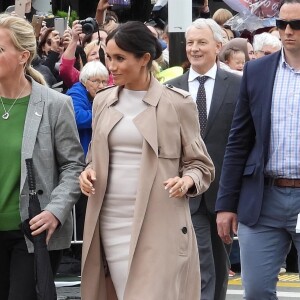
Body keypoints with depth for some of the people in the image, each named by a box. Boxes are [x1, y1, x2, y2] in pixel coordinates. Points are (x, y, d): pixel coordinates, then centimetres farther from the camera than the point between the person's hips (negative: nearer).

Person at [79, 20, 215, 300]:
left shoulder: (177, 103, -2)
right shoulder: (103, 101, 12)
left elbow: (201, 164, 3)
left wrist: (187, 181, -18)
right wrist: (88, 172, 0)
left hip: (159, 224, -4)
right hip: (112, 222, 4)